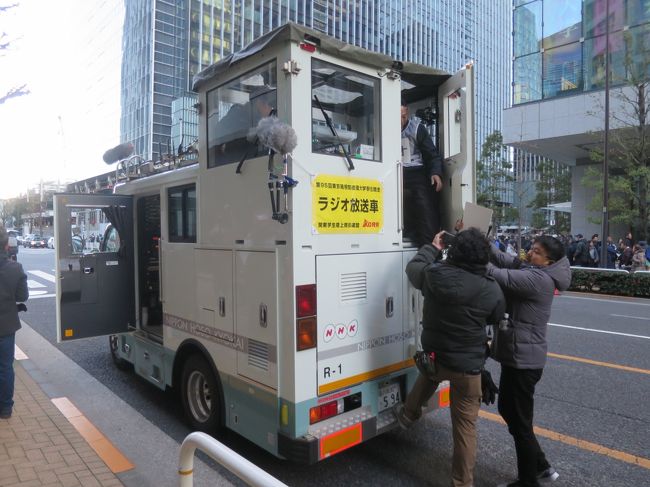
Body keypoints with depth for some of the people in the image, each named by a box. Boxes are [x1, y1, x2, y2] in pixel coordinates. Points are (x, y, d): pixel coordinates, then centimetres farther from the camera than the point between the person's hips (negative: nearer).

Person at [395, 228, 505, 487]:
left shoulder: (432, 274, -15)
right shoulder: (491, 291, -16)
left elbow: (413, 267, 8)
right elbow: (496, 319, 5)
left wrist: (432, 248, 22)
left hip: (432, 356, 3)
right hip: (467, 367, -2)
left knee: (430, 374, 39)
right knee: (465, 425, 11)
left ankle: (409, 413, 52)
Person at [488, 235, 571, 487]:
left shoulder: (538, 279, -21)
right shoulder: (529, 270, 7)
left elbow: (499, 276, -28)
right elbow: (503, 260, 0)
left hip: (524, 359, -10)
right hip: (516, 355, 10)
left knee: (519, 422, 6)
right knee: (507, 410, 23)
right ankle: (541, 466, 38)